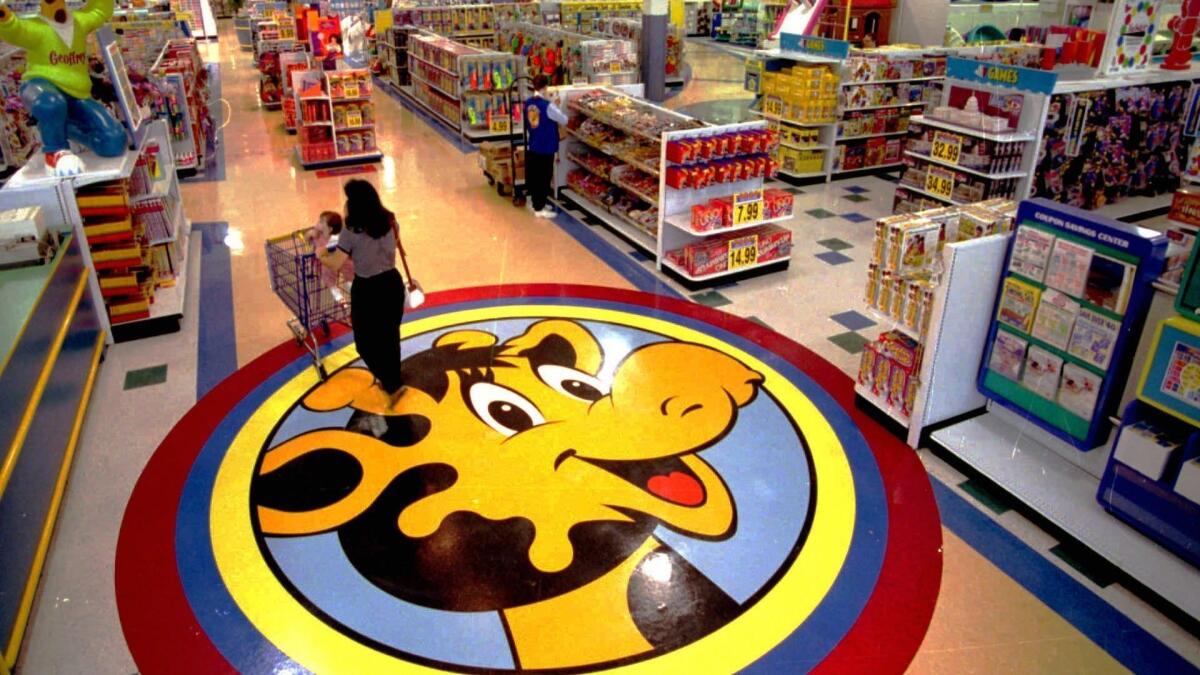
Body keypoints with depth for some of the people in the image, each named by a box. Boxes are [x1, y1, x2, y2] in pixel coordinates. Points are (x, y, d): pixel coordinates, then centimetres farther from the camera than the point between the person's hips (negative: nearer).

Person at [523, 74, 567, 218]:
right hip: (546, 148, -7)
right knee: (544, 177, 1)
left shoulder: (528, 103, 1)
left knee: (534, 176, 16)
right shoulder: (548, 105, -20)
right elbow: (564, 120, -10)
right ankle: (539, 208, 6)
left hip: (532, 147, 7)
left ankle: (536, 202, 29)